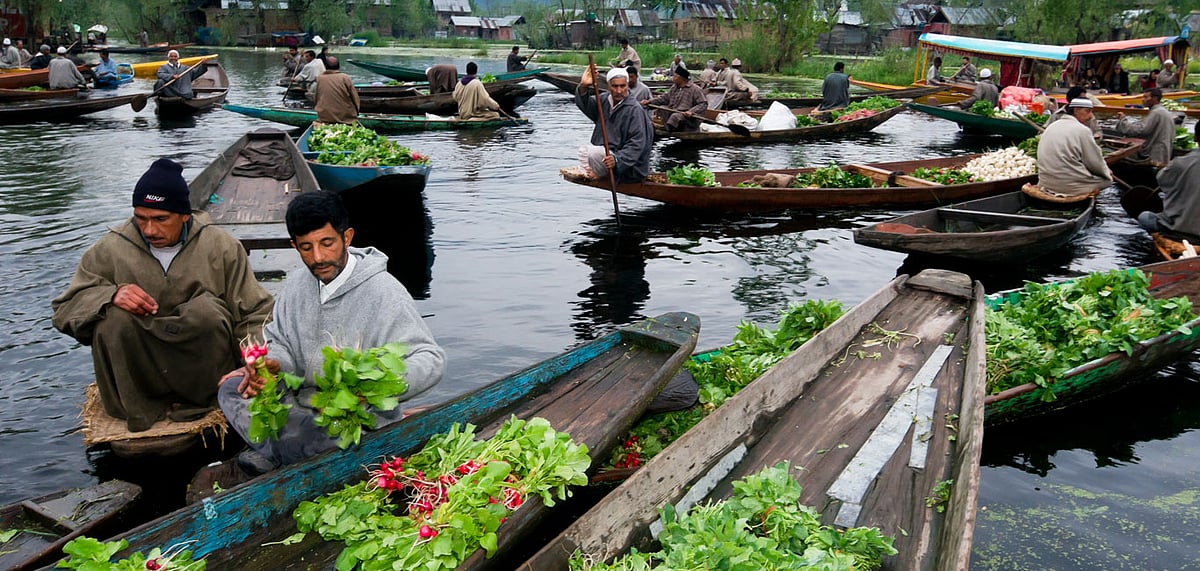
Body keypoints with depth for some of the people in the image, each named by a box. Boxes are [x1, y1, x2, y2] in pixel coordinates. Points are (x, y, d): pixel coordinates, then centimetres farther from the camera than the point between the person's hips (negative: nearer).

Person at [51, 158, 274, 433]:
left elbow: (254, 314, 0)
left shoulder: (220, 246, -1)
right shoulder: (110, 249, 1)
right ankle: (138, 407, -10)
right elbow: (64, 310, 1)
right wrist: (112, 295, -21)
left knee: (207, 309, -28)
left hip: (201, 366, -1)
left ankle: (196, 399, -9)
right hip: (135, 373, 1)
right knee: (113, 317, -26)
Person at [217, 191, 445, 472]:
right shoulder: (296, 284, 5)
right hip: (302, 404, 6)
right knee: (232, 388, -7)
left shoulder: (385, 293, -17)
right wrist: (271, 364, -11)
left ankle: (271, 453, -4)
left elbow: (431, 359, -20)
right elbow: (279, 341, 15)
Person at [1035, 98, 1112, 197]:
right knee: (1107, 179, 12)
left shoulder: (1052, 126, 12)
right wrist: (1107, 171, 15)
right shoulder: (1082, 130, -11)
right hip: (1070, 185, -8)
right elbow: (1096, 163, -5)